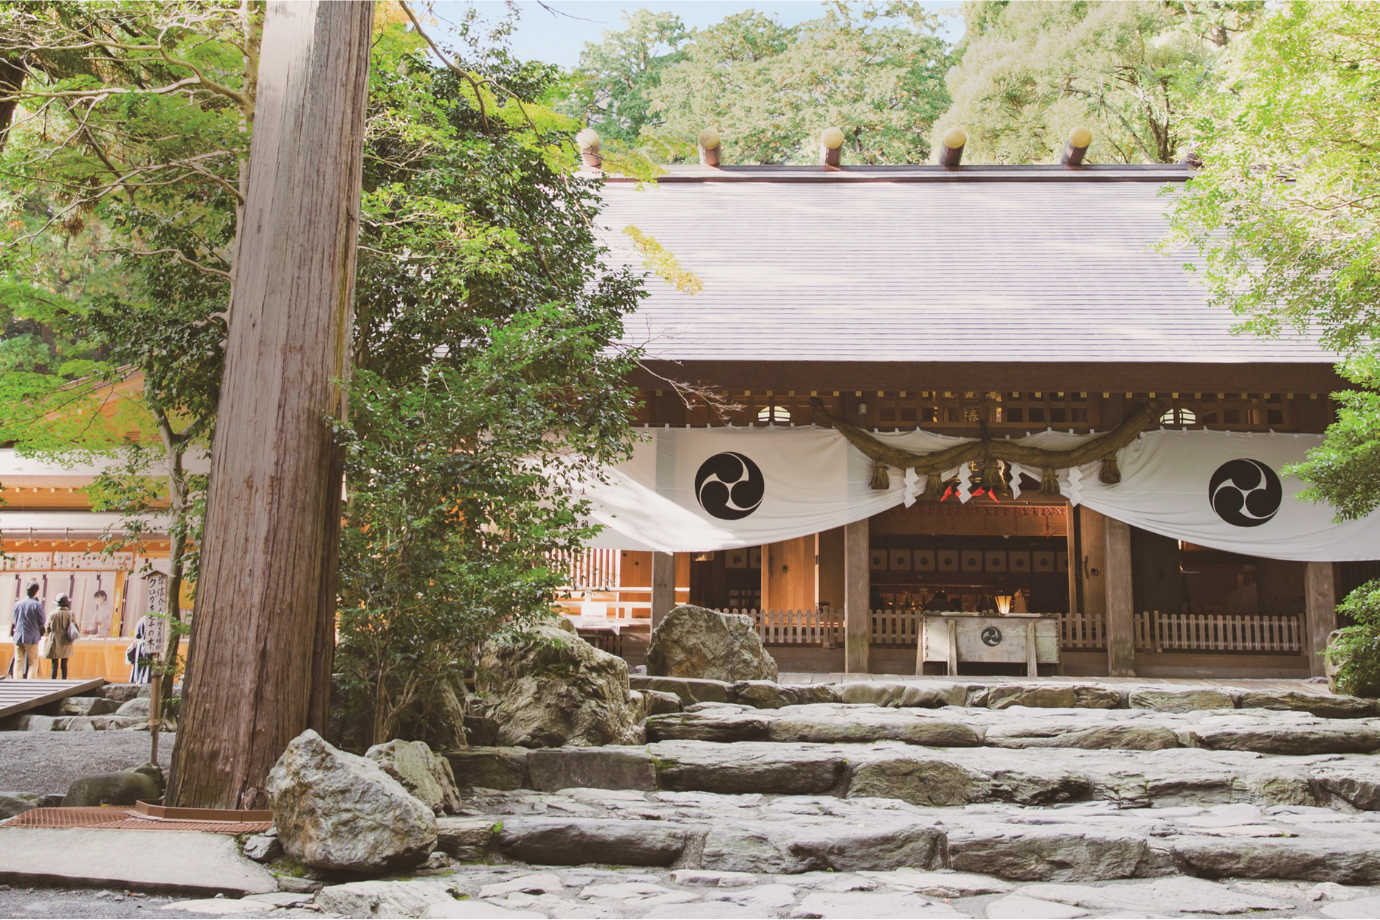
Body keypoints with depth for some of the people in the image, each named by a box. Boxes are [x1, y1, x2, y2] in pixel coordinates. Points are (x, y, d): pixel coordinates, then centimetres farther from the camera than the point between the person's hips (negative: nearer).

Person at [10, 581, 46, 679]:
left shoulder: (17, 604, 4)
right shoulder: (38, 605, -9)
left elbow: (15, 621, 11)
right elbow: (42, 622, -3)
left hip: (18, 638, 4)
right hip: (32, 637, -4)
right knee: (33, 663, 2)